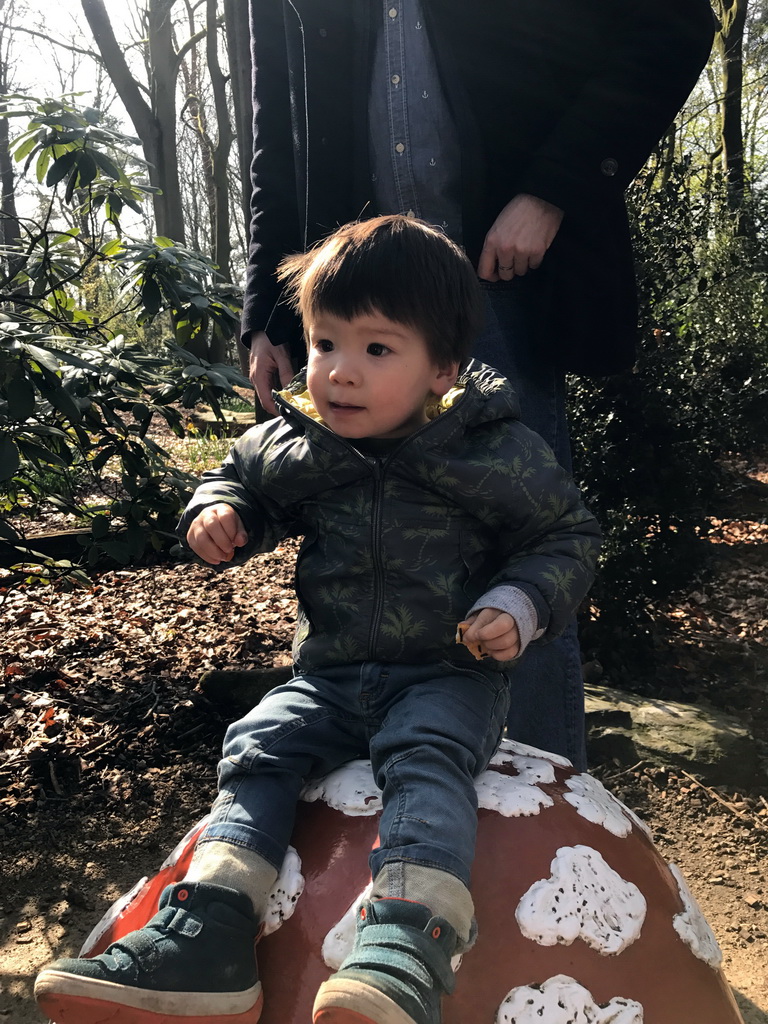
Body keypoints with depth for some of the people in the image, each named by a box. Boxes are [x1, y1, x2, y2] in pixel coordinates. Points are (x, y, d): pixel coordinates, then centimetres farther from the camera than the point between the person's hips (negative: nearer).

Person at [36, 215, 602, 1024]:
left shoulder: (497, 451, -10)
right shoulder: (291, 442, 0)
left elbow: (567, 535, 1)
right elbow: (245, 478, 20)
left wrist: (519, 607, -16)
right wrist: (217, 512, -4)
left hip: (452, 674, -4)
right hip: (330, 671, 5)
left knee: (424, 757, -32)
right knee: (258, 752, -13)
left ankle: (407, 947, -42)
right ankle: (207, 936, -15)